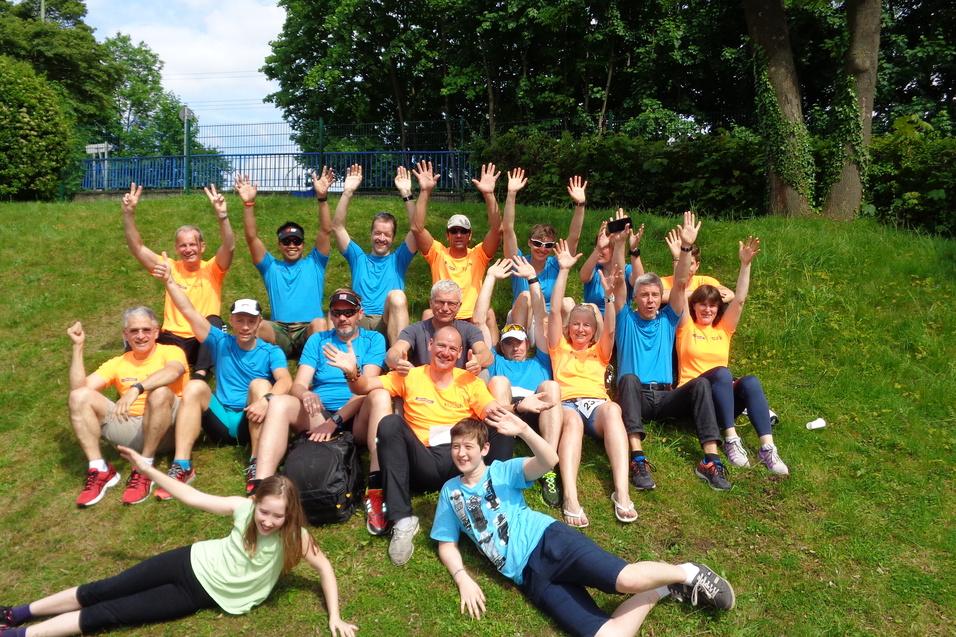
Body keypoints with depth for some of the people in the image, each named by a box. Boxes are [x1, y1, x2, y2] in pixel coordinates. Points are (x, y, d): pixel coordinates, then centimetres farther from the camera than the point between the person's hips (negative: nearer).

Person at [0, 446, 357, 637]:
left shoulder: (293, 536, -22)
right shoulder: (243, 508, -15)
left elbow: (324, 567, -15)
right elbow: (191, 498, -9)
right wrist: (146, 469, -12)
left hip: (207, 595, -2)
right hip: (194, 563, 2)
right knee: (103, 591, 6)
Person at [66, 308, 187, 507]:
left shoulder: (171, 351, 3)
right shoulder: (117, 364, 17)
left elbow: (173, 371, -24)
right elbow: (78, 387, 3)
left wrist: (136, 389, -39)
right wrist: (78, 345, 0)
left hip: (167, 427, -4)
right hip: (130, 428, 4)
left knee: (160, 393, -35)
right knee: (80, 396, -11)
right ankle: (100, 471, -14)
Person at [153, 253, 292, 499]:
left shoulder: (271, 352, 2)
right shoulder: (221, 343, 10)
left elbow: (285, 380, -18)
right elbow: (189, 311, 1)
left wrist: (267, 398, -39)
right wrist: (168, 281, -10)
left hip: (251, 423, -2)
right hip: (221, 422, 2)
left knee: (260, 384, -28)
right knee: (195, 386, -22)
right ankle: (182, 466, -31)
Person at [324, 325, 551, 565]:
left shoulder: (470, 381, 15)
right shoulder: (410, 376, 13)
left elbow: (492, 411, -1)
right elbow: (364, 386, 5)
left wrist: (518, 407, -22)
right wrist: (352, 373, -19)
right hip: (423, 463, 0)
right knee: (390, 423, -26)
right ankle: (402, 521, -29)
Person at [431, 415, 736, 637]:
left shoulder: (502, 470, 10)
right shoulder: (451, 490, 18)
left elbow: (549, 461, -7)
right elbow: (447, 545, 19)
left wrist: (524, 431, -25)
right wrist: (463, 579, 1)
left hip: (549, 540, -2)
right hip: (530, 577, 2)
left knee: (628, 580, -28)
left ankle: (687, 573, 3)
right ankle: (662, 589, 6)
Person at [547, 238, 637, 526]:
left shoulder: (599, 351, 31)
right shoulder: (559, 348, 27)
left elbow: (610, 328, 10)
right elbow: (554, 312, 14)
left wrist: (609, 294, -5)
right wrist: (564, 271, 7)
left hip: (598, 403, 2)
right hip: (568, 404, -1)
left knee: (613, 409, -36)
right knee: (572, 420, -39)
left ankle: (622, 492, -48)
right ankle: (571, 498, -57)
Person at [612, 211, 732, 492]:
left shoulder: (668, 320, 18)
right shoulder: (627, 319, 14)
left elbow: (680, 284, 5)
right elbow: (619, 282, 0)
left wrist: (686, 247, -9)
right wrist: (619, 245, -12)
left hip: (665, 397, 2)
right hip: (636, 395, -2)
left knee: (701, 383, -27)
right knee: (629, 378, -37)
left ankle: (711, 461, -35)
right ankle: (637, 460, -50)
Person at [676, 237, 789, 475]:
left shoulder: (724, 329, 20)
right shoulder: (686, 327, 11)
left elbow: (739, 299, 8)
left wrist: (745, 263, -1)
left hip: (723, 398, 3)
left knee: (750, 382, -30)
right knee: (721, 373, -35)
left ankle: (767, 447, -39)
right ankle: (731, 439, -37)